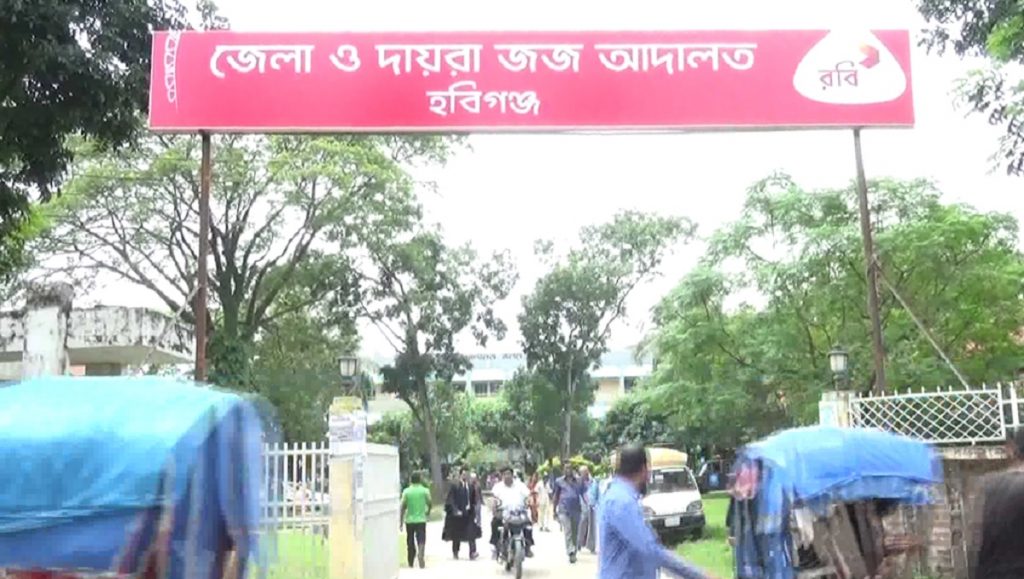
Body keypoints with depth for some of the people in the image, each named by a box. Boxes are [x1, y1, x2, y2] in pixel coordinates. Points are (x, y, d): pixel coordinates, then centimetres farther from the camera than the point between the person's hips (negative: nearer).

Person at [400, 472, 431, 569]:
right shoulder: (425, 491, -3)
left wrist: (401, 521, 2)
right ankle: (421, 554, -30)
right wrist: (428, 513, 24)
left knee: (410, 542, 13)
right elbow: (429, 504, 3)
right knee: (421, 539, -3)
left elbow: (403, 507, -4)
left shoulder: (406, 491, -2)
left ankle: (411, 562, 21)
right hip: (421, 519, -1)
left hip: (409, 520, 1)